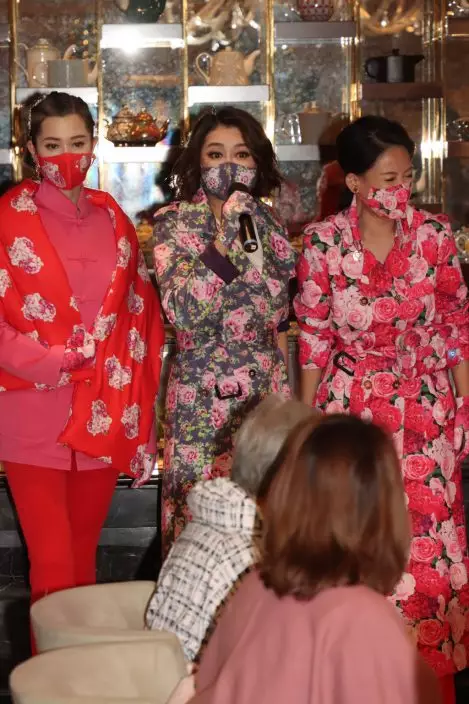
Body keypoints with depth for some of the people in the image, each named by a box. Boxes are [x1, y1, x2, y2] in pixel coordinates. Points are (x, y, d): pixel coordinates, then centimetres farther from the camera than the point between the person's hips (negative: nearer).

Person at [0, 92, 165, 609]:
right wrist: (59, 363, -17)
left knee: (85, 555, 13)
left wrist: (139, 413, 6)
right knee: (52, 565, -4)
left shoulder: (109, 216, 10)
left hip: (103, 417, 4)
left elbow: (141, 314, 11)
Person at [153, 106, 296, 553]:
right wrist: (227, 241, -25)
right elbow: (181, 310, -19)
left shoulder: (265, 221, 7)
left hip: (264, 389, 3)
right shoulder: (174, 223, -5)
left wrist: (284, 390, 12)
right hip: (202, 395, -3)